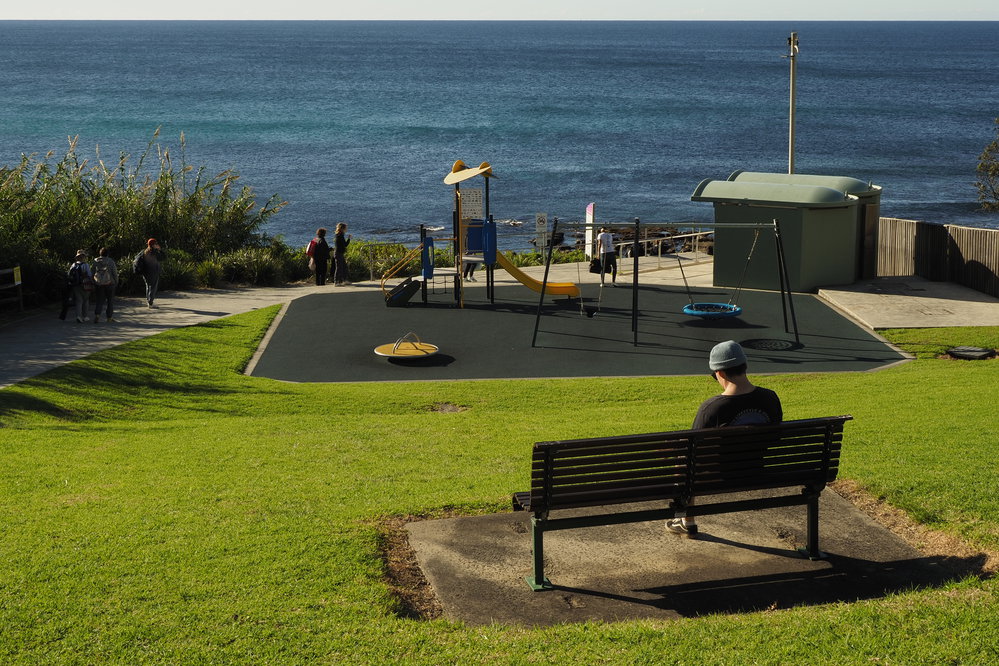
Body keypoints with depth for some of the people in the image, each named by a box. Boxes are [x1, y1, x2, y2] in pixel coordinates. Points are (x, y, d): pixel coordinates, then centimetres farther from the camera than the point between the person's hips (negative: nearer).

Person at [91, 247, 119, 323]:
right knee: (110, 300, 9)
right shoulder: (110, 261, -2)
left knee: (99, 300, 6)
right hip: (109, 283, -2)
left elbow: (93, 273, 6)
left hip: (98, 283, 2)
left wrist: (93, 282, 12)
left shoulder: (95, 261, 4)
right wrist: (116, 282, 7)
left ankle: (97, 314, -15)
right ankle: (109, 317, 10)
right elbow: (115, 273, -2)